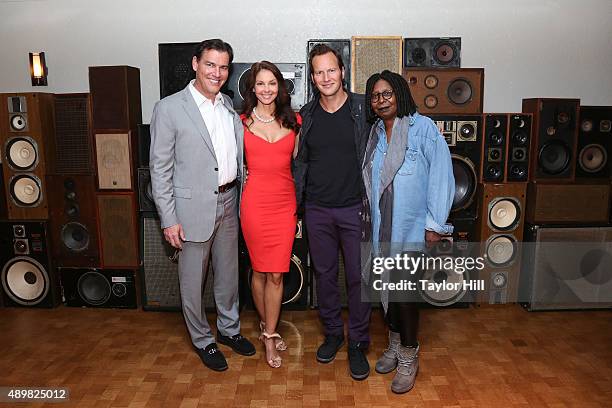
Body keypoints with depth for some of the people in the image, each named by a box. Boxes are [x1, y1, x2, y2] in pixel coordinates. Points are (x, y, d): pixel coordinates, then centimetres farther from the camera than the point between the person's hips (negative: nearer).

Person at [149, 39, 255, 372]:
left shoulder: (229, 106, 7)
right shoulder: (169, 108, -9)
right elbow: (160, 168, -9)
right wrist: (168, 219, -12)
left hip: (228, 203, 6)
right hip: (193, 207, -5)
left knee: (229, 273, 19)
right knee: (193, 280, 9)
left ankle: (229, 328, 40)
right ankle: (202, 339, 31)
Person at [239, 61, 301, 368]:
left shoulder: (293, 121, 7)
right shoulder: (242, 122, 2)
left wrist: (301, 204, 7)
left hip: (285, 202, 1)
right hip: (255, 201, -1)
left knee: (276, 273, 3)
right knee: (259, 270, 9)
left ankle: (269, 335, 18)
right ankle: (268, 327, 30)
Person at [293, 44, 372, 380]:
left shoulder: (364, 109, -4)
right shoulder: (306, 114, 5)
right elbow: (300, 162, 12)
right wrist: (295, 202, 10)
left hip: (355, 208, -3)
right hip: (318, 210, 3)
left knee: (358, 277, 5)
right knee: (324, 274, 13)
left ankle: (358, 343, 21)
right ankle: (332, 333, 32)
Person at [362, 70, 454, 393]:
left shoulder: (422, 127, -8)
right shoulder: (375, 133, 9)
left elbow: (441, 174, -12)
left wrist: (435, 223, -13)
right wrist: (370, 212, 9)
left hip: (412, 227, -5)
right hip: (382, 227, 5)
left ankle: (408, 357, 19)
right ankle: (395, 344, 34)